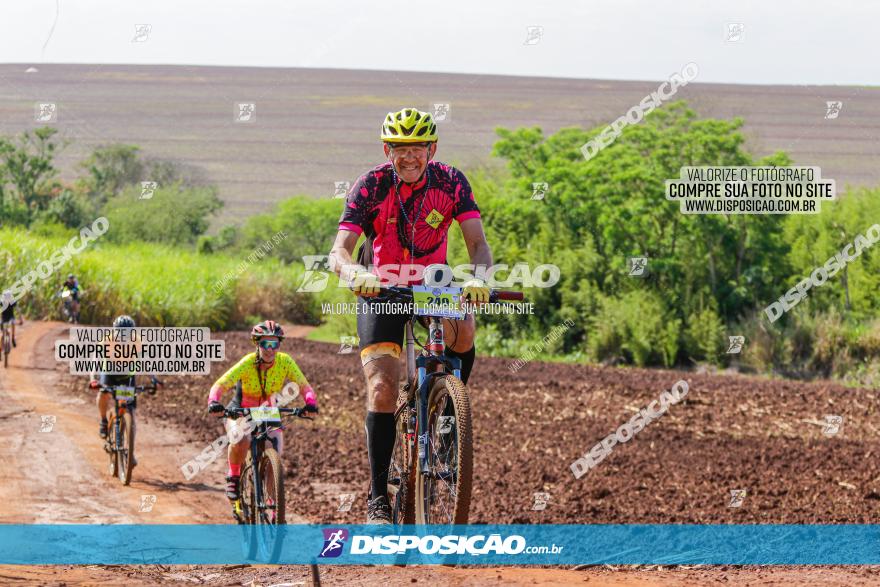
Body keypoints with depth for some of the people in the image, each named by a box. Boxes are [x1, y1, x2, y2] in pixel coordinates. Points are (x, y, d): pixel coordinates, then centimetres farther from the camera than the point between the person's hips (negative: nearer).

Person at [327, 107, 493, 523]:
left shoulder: (450, 182, -15)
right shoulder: (372, 185, -19)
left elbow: (478, 243, -21)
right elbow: (339, 252, -27)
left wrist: (478, 278, -44)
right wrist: (355, 275, -50)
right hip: (381, 291, -1)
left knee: (462, 332, -32)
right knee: (382, 390, -15)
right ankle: (378, 497, -8)